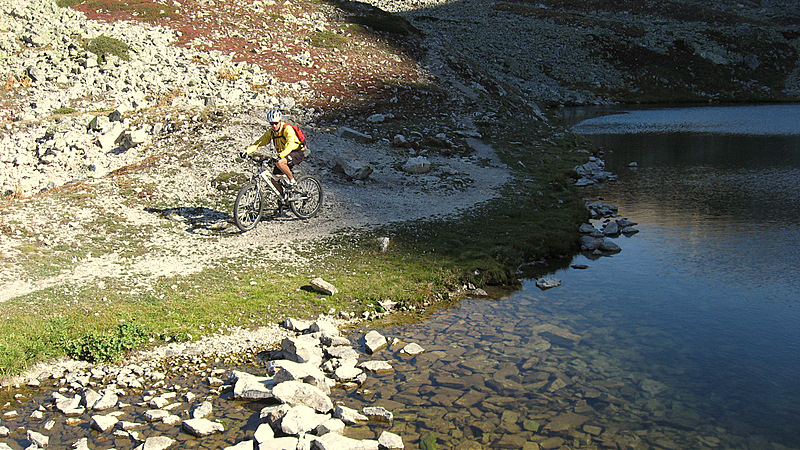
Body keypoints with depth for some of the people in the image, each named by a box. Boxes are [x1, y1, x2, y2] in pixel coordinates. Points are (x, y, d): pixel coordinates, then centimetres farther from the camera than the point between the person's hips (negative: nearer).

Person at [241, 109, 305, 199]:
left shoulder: (287, 129, -20)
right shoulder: (270, 132, 0)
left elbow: (290, 145, -35)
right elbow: (259, 142, -2)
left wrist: (280, 155, -50)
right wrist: (247, 151, -17)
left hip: (296, 153, -7)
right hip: (282, 155, 7)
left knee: (279, 163, -35)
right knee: (274, 179, -5)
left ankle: (292, 180, -15)